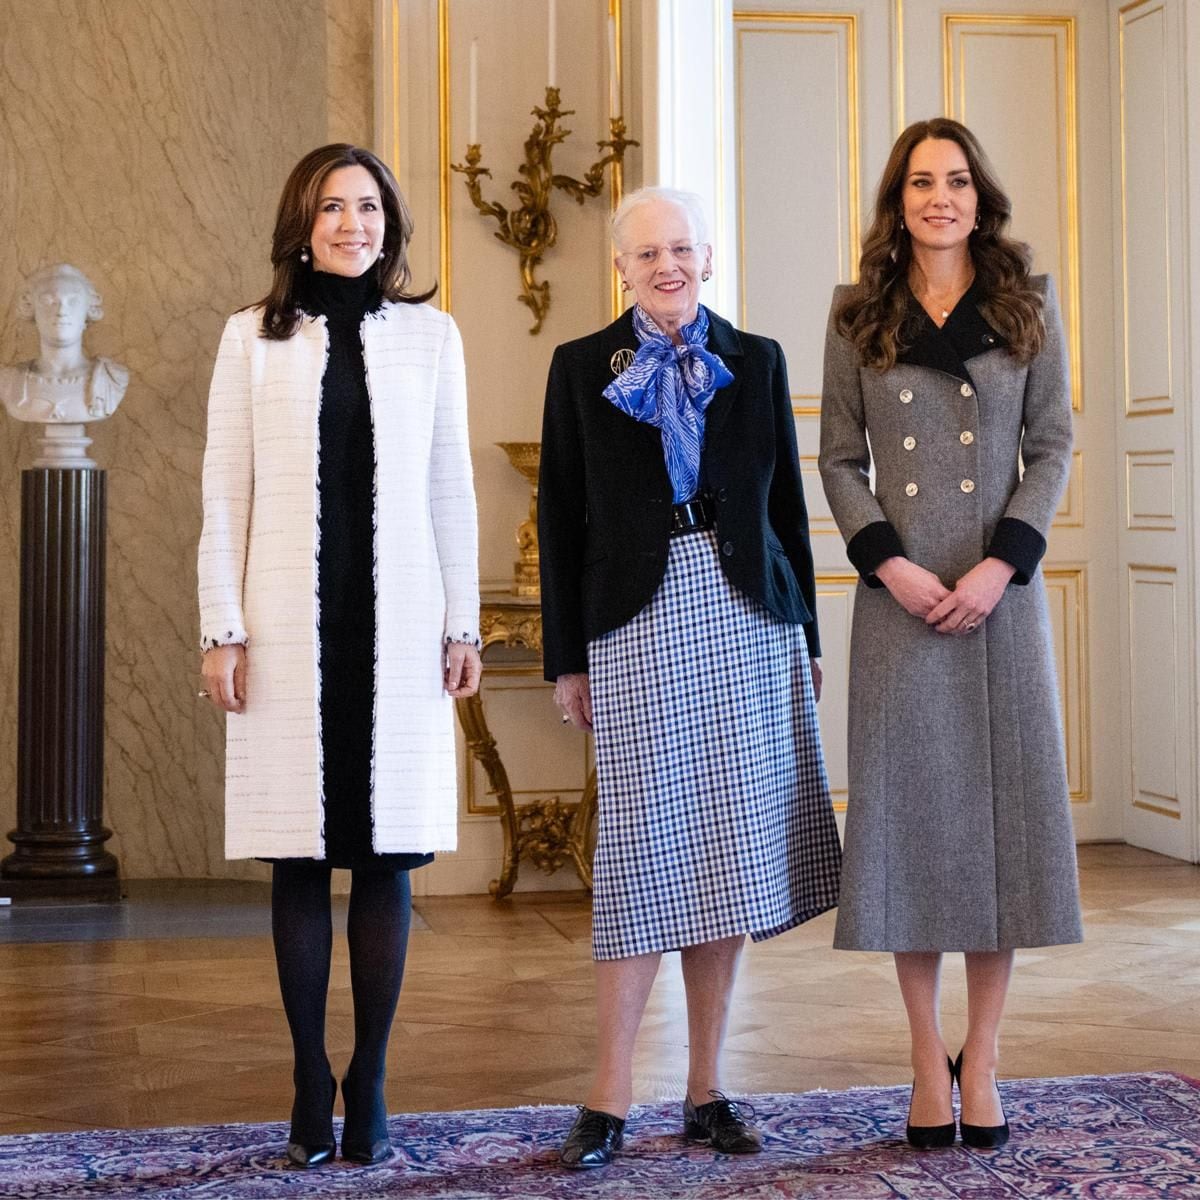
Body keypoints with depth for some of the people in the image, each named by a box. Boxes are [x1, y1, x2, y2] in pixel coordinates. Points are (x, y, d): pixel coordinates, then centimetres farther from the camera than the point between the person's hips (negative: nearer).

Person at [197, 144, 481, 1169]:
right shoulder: (254, 338, 7)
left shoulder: (430, 334, 9)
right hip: (291, 626, 0)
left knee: (389, 854, 1)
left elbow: (452, 489, 9)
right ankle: (312, 1087, 11)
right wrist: (223, 629, -2)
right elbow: (226, 490, 5)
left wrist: (463, 623, 5)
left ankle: (370, 1086, 11)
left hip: (399, 625, 1)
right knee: (302, 858, 2)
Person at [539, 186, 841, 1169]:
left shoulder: (756, 361, 12)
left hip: (746, 618, 2)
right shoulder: (582, 368, 7)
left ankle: (707, 1090, 13)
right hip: (638, 621, -2)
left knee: (729, 852, 4)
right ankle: (611, 1099, 2)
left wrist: (805, 635, 9)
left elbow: (787, 504, 13)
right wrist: (567, 658, 2)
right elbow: (561, 519, 6)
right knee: (644, 848, -6)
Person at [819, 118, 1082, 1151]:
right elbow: (840, 459, 5)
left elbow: (1052, 446, 3)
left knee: (1001, 804, 2)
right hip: (900, 595, 0)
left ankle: (982, 1061, 13)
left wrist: (999, 566, -10)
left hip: (1003, 591, 0)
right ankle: (929, 1062, 12)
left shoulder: (1029, 303, 6)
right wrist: (890, 565, -9)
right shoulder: (859, 314, 7)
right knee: (910, 808, 1)